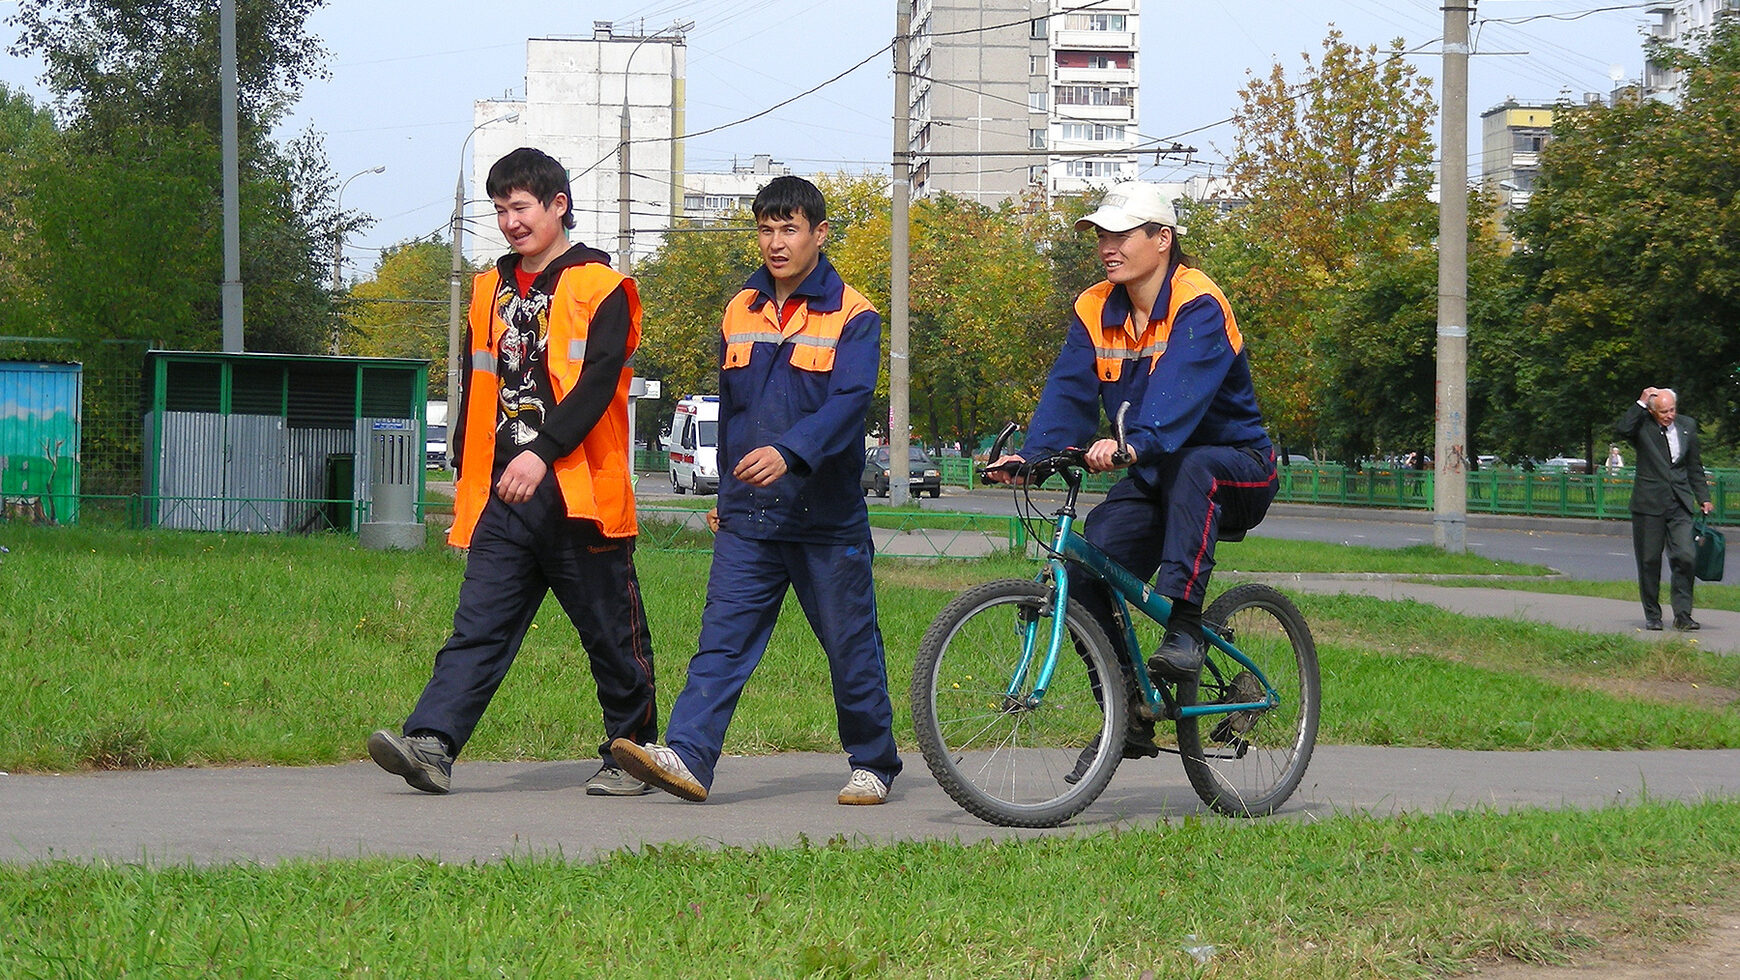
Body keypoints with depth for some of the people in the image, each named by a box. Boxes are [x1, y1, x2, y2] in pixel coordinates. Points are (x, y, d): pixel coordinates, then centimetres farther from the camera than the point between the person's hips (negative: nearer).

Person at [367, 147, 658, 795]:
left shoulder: (601, 288, -3)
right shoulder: (490, 290, 17)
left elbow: (597, 383, -15)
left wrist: (542, 452, -27)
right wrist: (467, 480, 18)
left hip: (578, 493, -5)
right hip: (503, 498, 5)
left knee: (612, 634, 5)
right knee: (478, 626, -6)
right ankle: (431, 743, -17)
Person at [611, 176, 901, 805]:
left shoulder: (853, 317, -5)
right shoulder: (740, 312, 12)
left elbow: (848, 401, -20)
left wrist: (789, 452, -36)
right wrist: (724, 495, 24)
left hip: (825, 517, -4)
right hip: (747, 519, 4)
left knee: (851, 648, 6)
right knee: (722, 639, -7)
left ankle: (872, 764, 20)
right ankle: (688, 756, -15)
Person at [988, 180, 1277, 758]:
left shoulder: (1199, 306, -18)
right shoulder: (1095, 311, 2)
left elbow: (1180, 391, -36)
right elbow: (1069, 392, -8)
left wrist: (1133, 445, -54)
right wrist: (1032, 454, -27)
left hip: (1236, 470, -6)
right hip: (1155, 479, 6)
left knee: (1193, 467, -40)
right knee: (1086, 564, -16)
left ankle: (1183, 628, -34)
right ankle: (1128, 715, -3)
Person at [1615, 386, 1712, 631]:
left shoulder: (1687, 425, 9)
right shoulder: (1642, 426, -3)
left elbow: (1694, 466, 17)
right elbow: (1621, 430, -26)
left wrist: (1703, 498, 12)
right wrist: (1641, 403, -19)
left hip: (1680, 504, 2)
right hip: (1649, 503, -2)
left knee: (1685, 556, -9)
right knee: (1649, 561, 4)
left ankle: (1682, 615, -2)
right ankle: (1652, 615, 16)